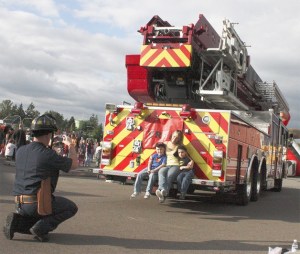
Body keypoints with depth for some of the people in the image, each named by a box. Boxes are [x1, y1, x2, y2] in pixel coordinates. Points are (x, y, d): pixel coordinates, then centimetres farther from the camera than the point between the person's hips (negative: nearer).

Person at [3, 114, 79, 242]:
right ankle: (41, 228, -4)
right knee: (71, 207, 13)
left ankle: (17, 222, 2)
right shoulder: (49, 155, -15)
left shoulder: (20, 151, 4)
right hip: (39, 203, -7)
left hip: (20, 205, 7)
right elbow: (74, 164, 0)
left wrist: (47, 146, 31)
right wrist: (70, 145, 15)